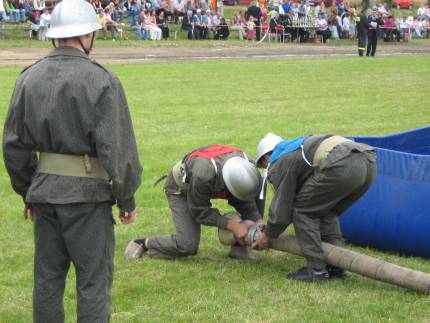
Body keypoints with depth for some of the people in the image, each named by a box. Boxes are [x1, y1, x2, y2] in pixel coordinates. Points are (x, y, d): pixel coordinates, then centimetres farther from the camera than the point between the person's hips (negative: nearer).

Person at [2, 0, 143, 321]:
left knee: (47, 277, 15)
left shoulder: (29, 78, 4)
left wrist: (28, 192, 19)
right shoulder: (101, 80, -13)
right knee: (94, 279, 4)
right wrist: (127, 199, -3)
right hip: (87, 193, -5)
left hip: (44, 190, 5)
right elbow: (117, 147, -14)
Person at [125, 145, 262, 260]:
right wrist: (233, 225, -35)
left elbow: (245, 201, -11)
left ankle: (239, 247, -5)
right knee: (187, 246, -20)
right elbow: (201, 212, -29)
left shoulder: (245, 165, -28)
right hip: (180, 189, -6)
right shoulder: (203, 175, -45)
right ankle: (145, 243, 3)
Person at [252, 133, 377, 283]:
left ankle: (317, 270, 8)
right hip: (368, 162, 8)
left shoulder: (279, 164, 14)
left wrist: (267, 236, 32)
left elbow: (282, 207, 15)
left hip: (342, 166, -8)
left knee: (303, 210, 11)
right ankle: (335, 265, 21)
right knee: (326, 212, 27)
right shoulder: (297, 148, 39)